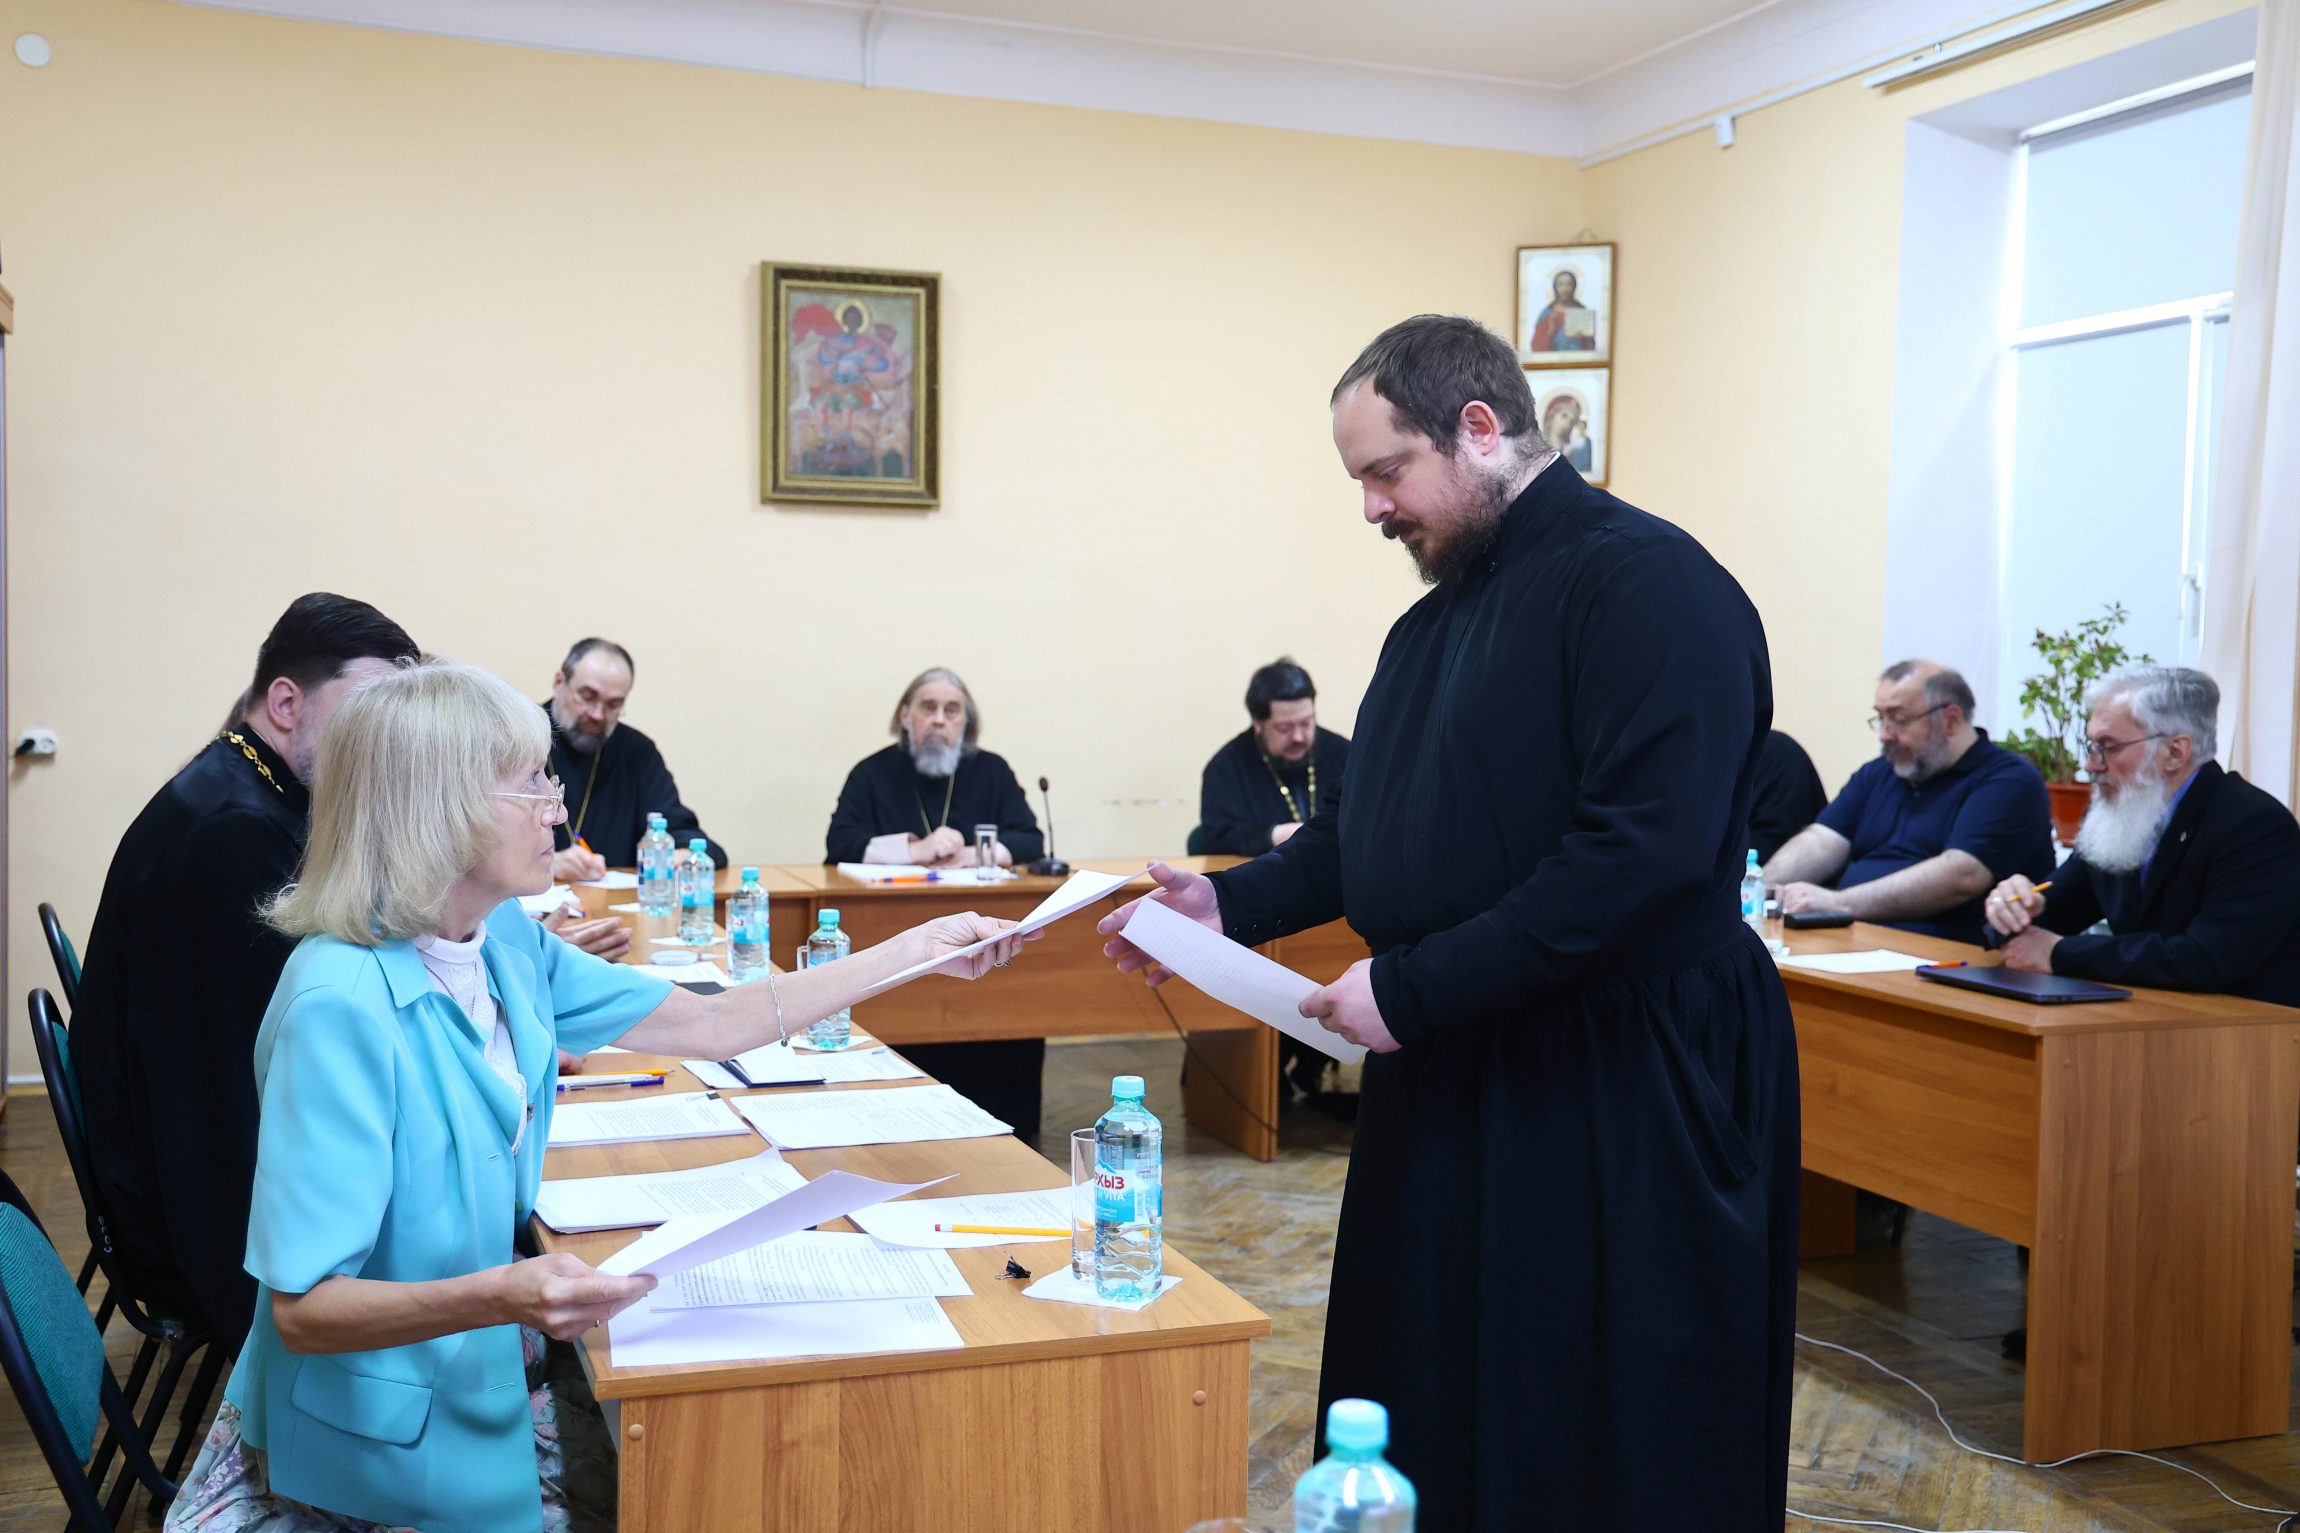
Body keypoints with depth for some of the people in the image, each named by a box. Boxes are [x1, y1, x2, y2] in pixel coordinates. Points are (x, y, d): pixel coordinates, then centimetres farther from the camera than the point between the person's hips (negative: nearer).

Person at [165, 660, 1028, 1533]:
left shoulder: (502, 941, -3)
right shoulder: (341, 1008, -27)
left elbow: (711, 1026, 5)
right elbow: (303, 1310, -24)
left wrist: (916, 951, 6)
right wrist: (501, 1297, -40)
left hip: (480, 1363, 7)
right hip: (386, 1419, -7)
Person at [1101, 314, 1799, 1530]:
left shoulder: (1648, 586, -15)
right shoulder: (1437, 618, 14)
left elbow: (1642, 859, -25)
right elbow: (1376, 827, 22)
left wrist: (1412, 991, -22)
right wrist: (1230, 905, 6)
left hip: (1619, 1101, -8)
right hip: (1448, 1087, 9)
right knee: (1427, 1433, 15)